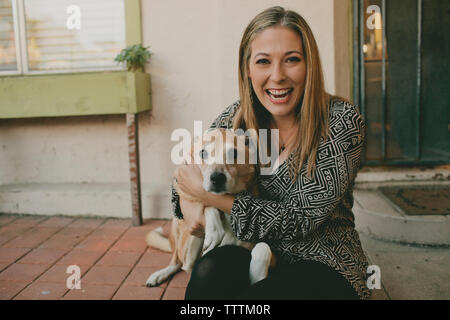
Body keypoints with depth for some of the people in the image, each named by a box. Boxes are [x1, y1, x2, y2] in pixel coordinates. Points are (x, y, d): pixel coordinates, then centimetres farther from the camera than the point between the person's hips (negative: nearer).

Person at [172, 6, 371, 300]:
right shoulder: (235, 118, -5)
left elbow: (300, 219, -20)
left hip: (324, 264, -2)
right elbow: (189, 169, 12)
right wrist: (187, 203, -11)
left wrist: (210, 195, -19)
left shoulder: (342, 121, -17)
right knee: (209, 272, -28)